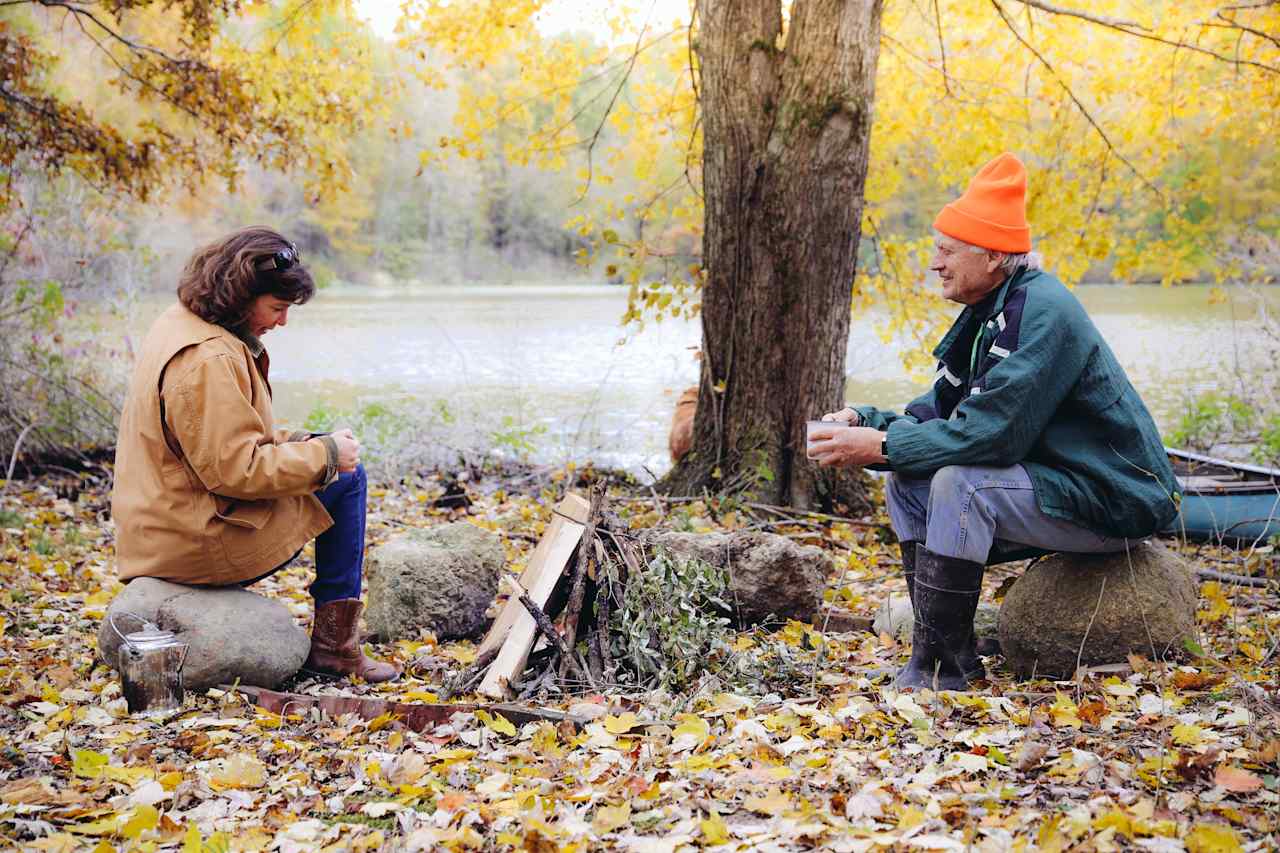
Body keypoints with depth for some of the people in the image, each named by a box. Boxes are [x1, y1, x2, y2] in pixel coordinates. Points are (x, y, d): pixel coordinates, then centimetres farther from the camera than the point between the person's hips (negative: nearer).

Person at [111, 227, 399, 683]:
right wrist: (324, 453, -14)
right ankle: (334, 646, 3)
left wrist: (291, 441, 9)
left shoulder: (180, 323, 10)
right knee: (346, 478, -1)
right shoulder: (207, 359, -24)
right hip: (200, 540, -11)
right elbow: (236, 470, -25)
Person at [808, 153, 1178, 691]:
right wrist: (868, 423, -8)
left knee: (959, 481, -29)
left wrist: (881, 446, -24)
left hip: (1114, 501, -10)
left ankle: (941, 667, -20)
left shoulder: (1043, 313, -23)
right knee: (906, 480, 4)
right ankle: (944, 650, 1)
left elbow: (991, 431, -29)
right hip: (1052, 486, 10)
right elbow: (939, 413, 9)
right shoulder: (986, 314, 8)